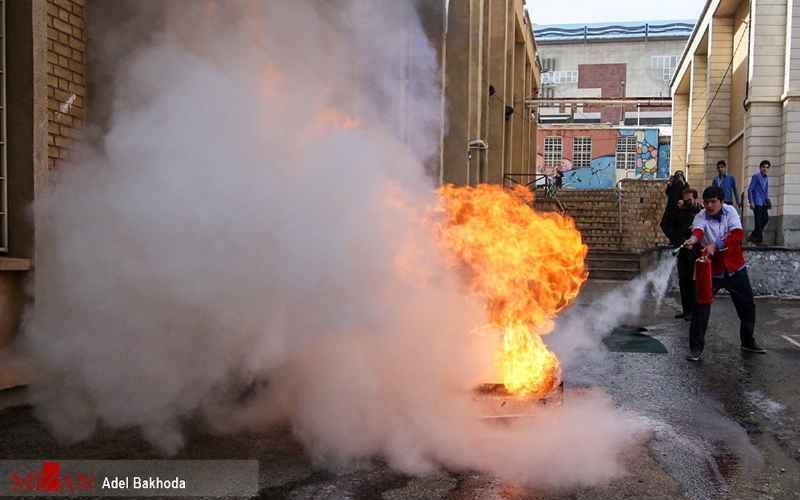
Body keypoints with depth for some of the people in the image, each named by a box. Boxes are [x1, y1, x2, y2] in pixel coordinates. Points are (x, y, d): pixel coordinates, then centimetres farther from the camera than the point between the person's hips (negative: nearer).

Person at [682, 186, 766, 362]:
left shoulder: (730, 211, -7)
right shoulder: (701, 217, -10)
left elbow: (738, 234, -21)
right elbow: (698, 229, -33)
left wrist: (716, 245, -34)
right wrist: (693, 238, -57)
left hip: (735, 268, 3)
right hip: (711, 269, -2)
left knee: (747, 306, 15)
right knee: (701, 308, -10)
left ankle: (748, 342, 37)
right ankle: (696, 348, -2)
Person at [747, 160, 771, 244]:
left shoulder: (766, 178, 15)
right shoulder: (756, 176, -6)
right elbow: (750, 190, -9)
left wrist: (767, 201, 13)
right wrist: (751, 202, -15)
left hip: (764, 203, 7)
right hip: (757, 202, -7)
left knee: (765, 219, 4)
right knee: (758, 221, -5)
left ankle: (753, 236, 15)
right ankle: (759, 239, 2)